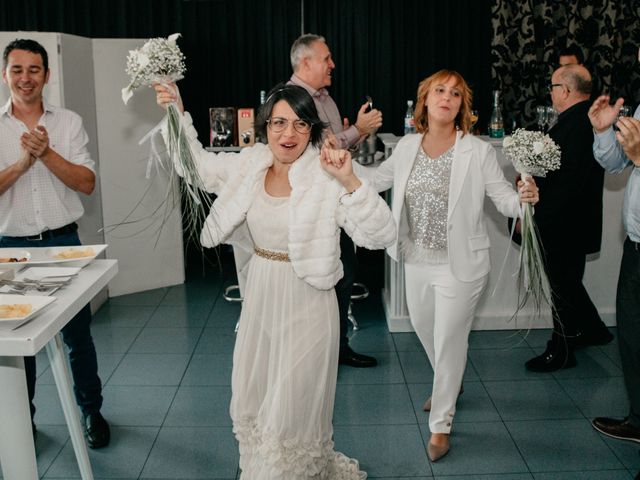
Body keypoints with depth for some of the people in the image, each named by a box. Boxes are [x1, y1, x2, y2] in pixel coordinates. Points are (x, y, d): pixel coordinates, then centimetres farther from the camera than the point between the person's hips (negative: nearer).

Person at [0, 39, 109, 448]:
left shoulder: (69, 122, 2)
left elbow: (87, 183, -6)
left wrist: (47, 153, -17)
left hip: (63, 242, 0)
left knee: (78, 334, 8)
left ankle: (92, 411, 26)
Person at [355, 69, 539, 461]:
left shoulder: (478, 152, -13)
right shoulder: (408, 146, 0)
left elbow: (504, 199, -12)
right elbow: (379, 179, 13)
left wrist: (524, 197, -33)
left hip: (460, 266, -5)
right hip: (417, 261, 5)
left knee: (449, 341, 4)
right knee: (424, 328, 22)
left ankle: (441, 423, 23)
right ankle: (451, 384, 52)